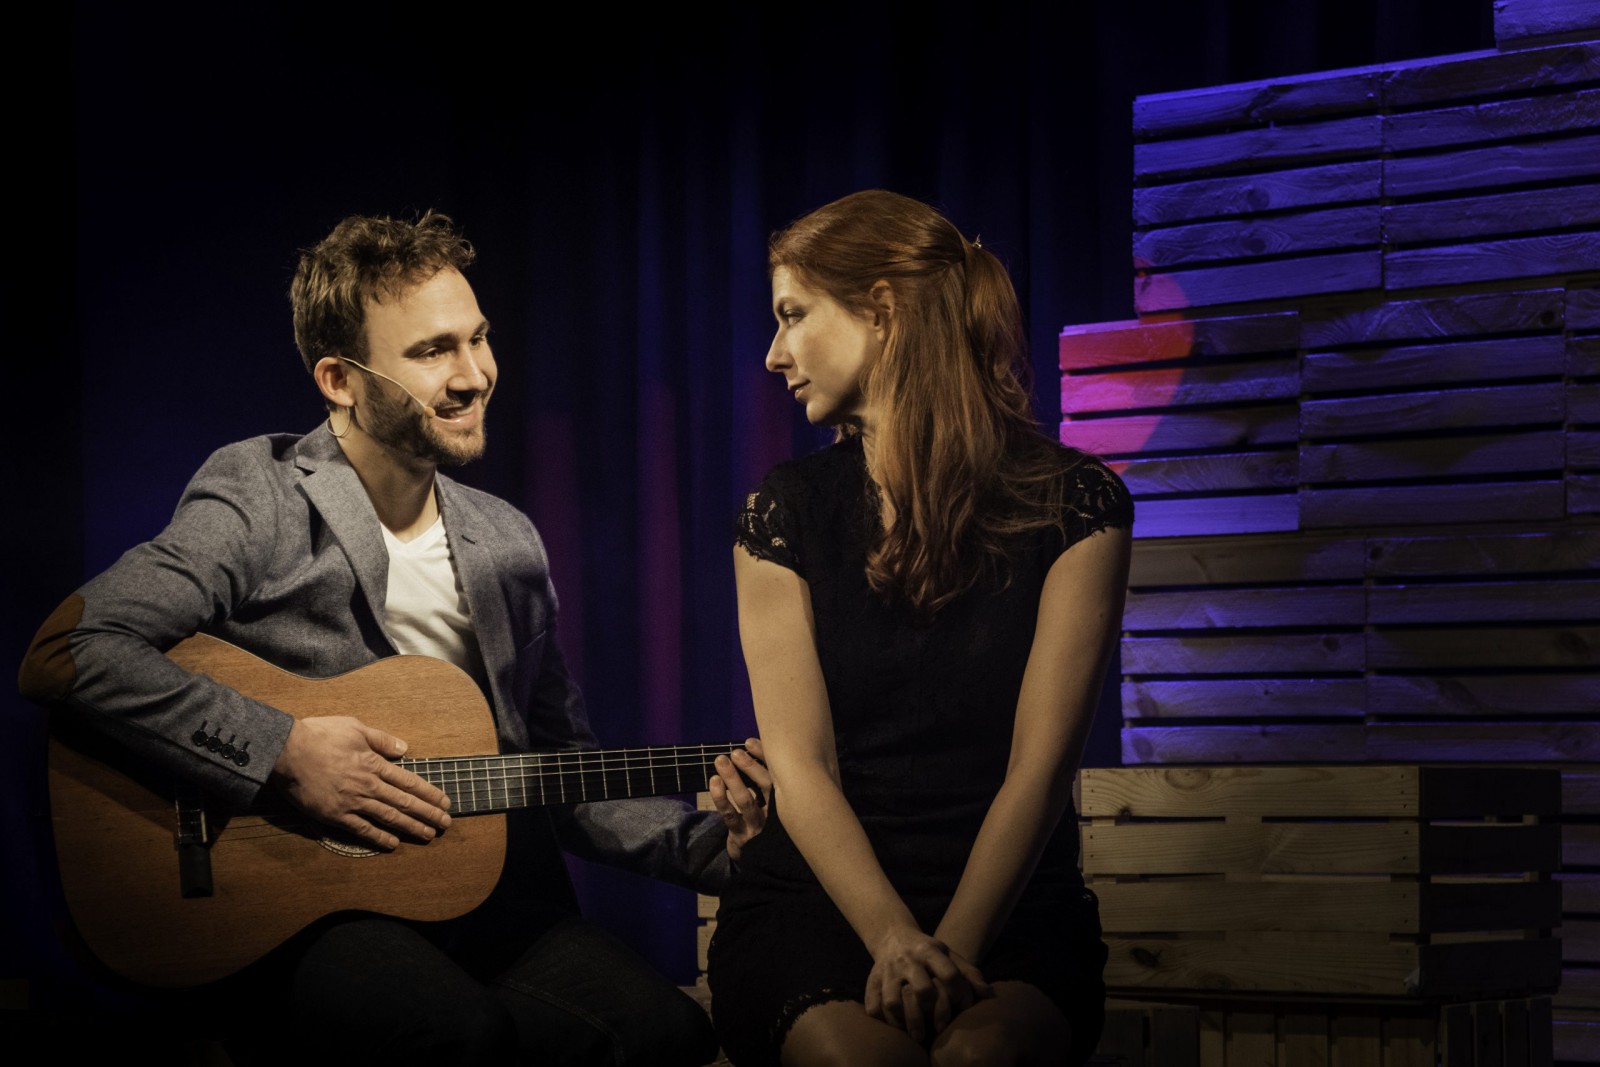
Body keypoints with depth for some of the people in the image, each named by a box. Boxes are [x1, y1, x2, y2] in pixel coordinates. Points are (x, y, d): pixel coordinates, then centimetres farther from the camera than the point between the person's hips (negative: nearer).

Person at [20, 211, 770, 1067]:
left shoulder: (507, 543, 16)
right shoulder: (262, 504, -4)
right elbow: (65, 655, -15)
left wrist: (707, 842, 5)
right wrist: (281, 753, -19)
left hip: (495, 907, 5)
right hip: (291, 907, -5)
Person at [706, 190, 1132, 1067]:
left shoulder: (1071, 502, 1)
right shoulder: (787, 510, 6)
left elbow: (1038, 768, -6)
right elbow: (801, 767, -3)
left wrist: (953, 948, -20)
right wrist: (896, 942, -19)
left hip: (1007, 903, -1)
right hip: (817, 900, 1)